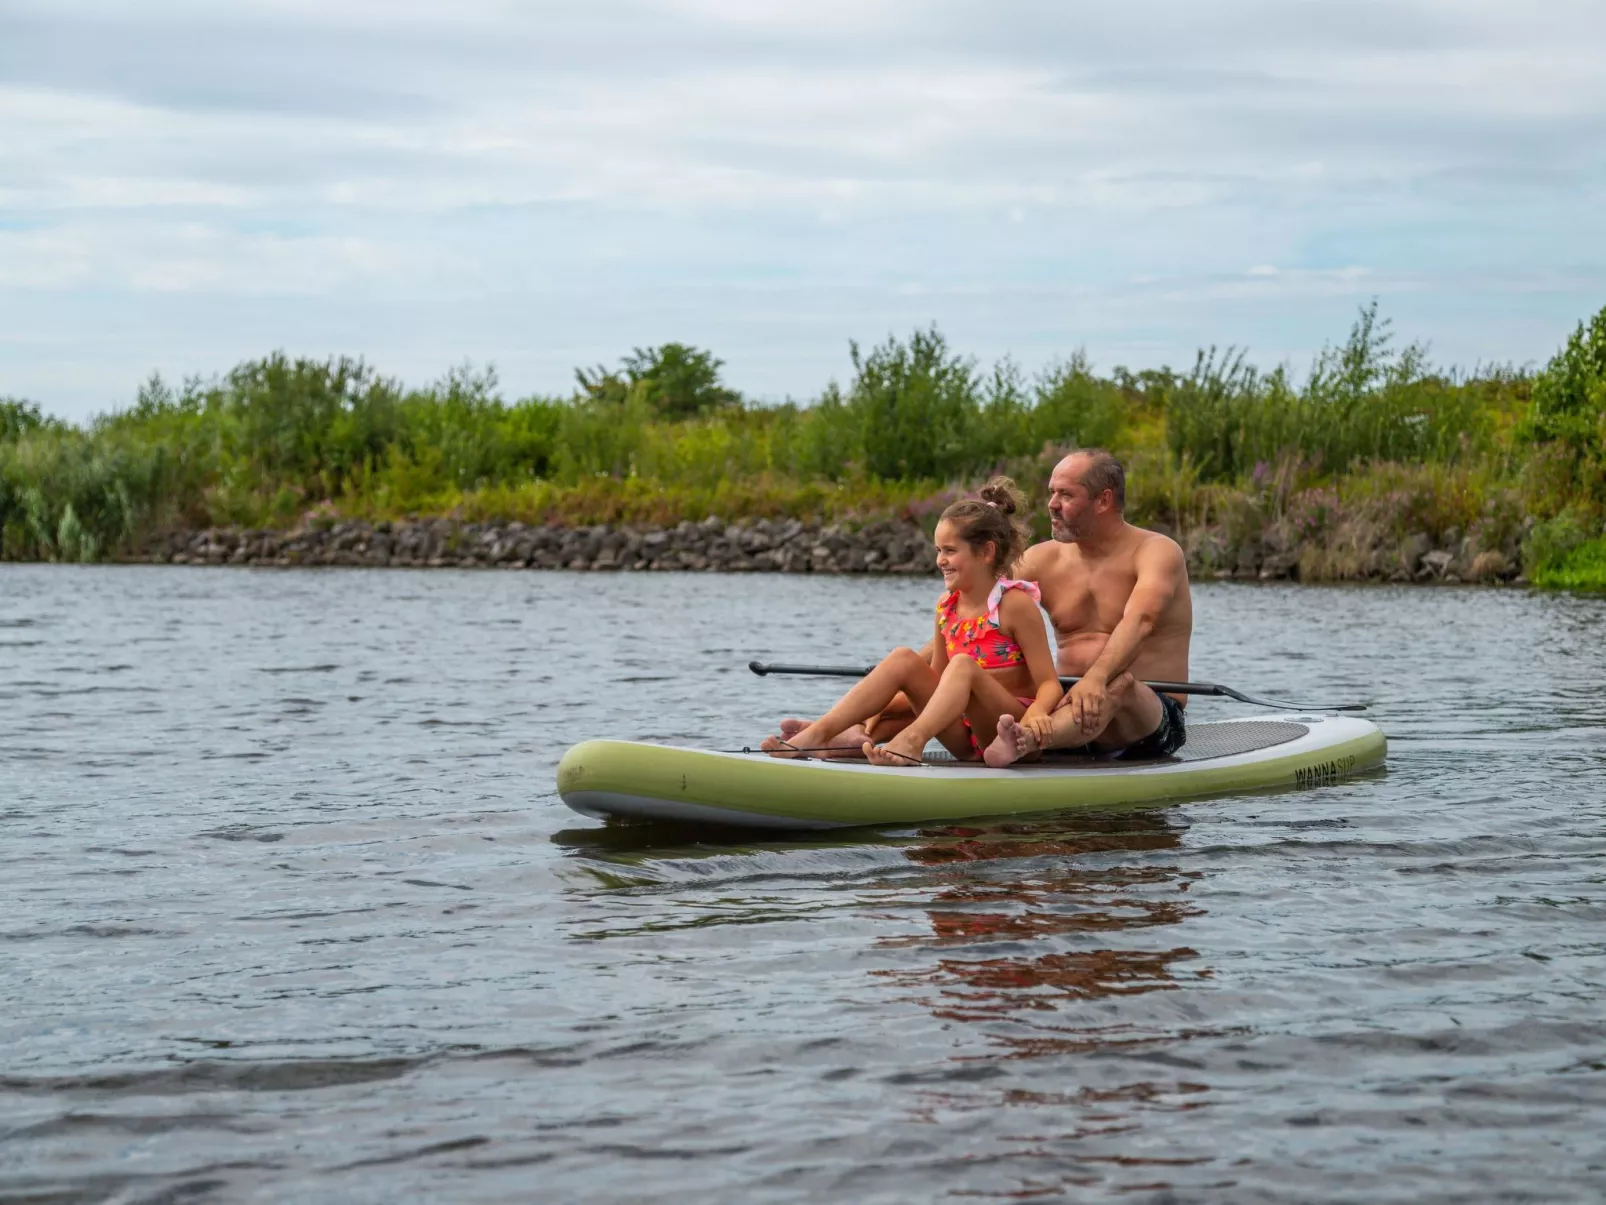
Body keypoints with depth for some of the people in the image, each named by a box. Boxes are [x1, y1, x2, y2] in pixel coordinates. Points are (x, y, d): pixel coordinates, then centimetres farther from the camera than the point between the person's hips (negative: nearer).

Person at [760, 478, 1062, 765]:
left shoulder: (1014, 604, -8)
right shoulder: (946, 606, 10)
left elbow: (1049, 684, -11)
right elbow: (935, 683, 15)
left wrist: (1035, 714, -31)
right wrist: (883, 707, 4)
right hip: (965, 737, 6)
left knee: (963, 665, -30)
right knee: (904, 659, -11)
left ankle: (911, 740, -50)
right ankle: (820, 732, -22)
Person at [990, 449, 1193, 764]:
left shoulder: (1158, 552, -5)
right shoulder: (1042, 560, 11)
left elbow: (1139, 620, -25)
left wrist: (1096, 678, -44)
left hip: (1153, 720, -7)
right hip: (1067, 711, 7)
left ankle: (1023, 740, -66)